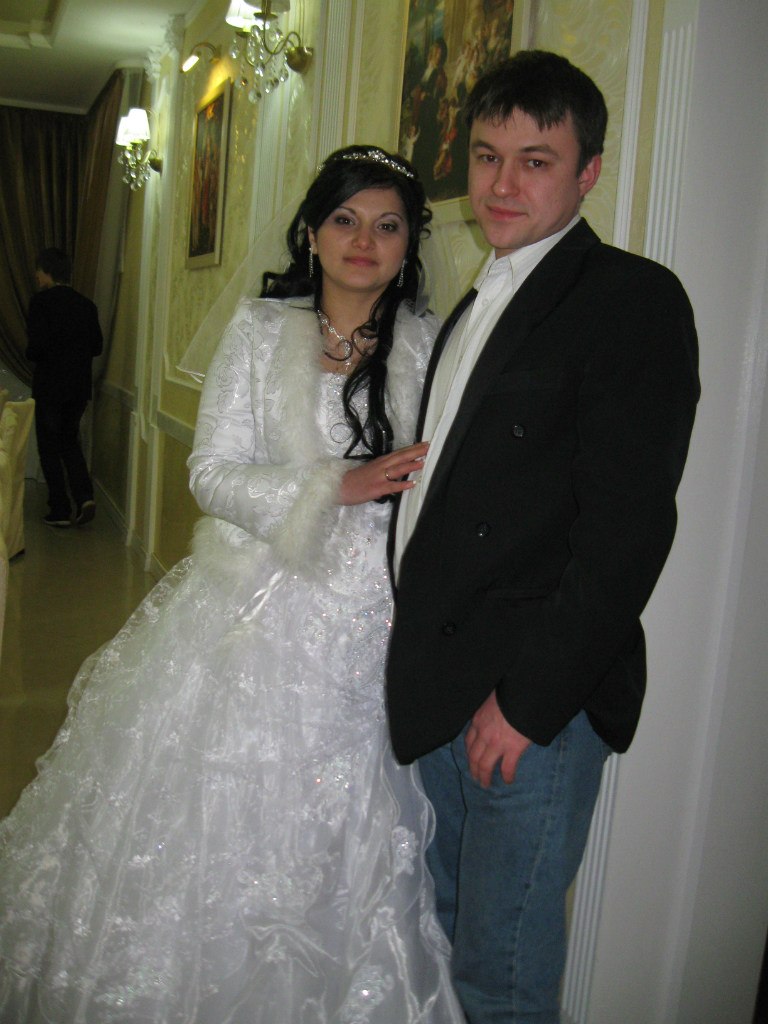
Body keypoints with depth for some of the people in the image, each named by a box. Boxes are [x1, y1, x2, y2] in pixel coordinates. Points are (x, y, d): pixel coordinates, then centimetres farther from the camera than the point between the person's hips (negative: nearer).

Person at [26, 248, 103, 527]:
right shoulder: (86, 304, 5)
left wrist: (31, 355, 1)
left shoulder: (42, 301, -11)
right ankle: (84, 496, 1)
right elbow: (97, 347, 6)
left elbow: (38, 344, -20)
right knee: (70, 442, 19)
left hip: (49, 386, -5)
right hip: (80, 386, 5)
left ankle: (60, 511, 8)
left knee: (49, 448, 6)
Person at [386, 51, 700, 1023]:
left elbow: (627, 526, -18)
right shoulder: (475, 306, 16)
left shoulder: (634, 298, -11)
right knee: (452, 929, 23)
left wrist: (529, 695, -18)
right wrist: (415, 647, 11)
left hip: (536, 697, -8)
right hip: (439, 686, 8)